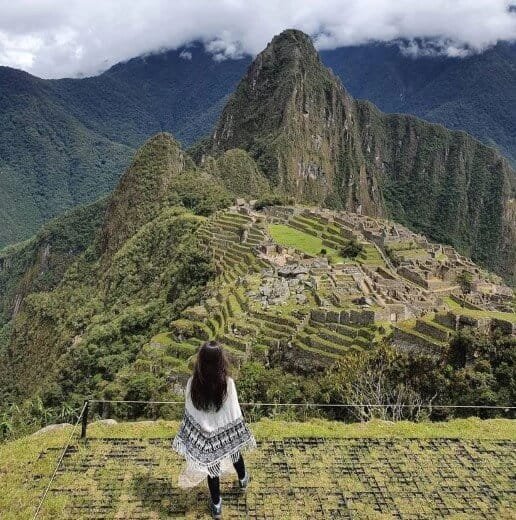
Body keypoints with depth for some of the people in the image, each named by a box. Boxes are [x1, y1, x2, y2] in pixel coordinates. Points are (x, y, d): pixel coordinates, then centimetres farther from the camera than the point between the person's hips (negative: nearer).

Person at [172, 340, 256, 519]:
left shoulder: (192, 383, -21)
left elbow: (189, 413, -8)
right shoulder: (227, 383, -28)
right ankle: (243, 479, 59)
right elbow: (234, 414, -18)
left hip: (205, 434, 1)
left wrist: (191, 436, 9)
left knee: (211, 466, 22)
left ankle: (216, 505, 40)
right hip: (226, 433, 0)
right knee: (235, 453, 31)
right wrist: (244, 436, -2)